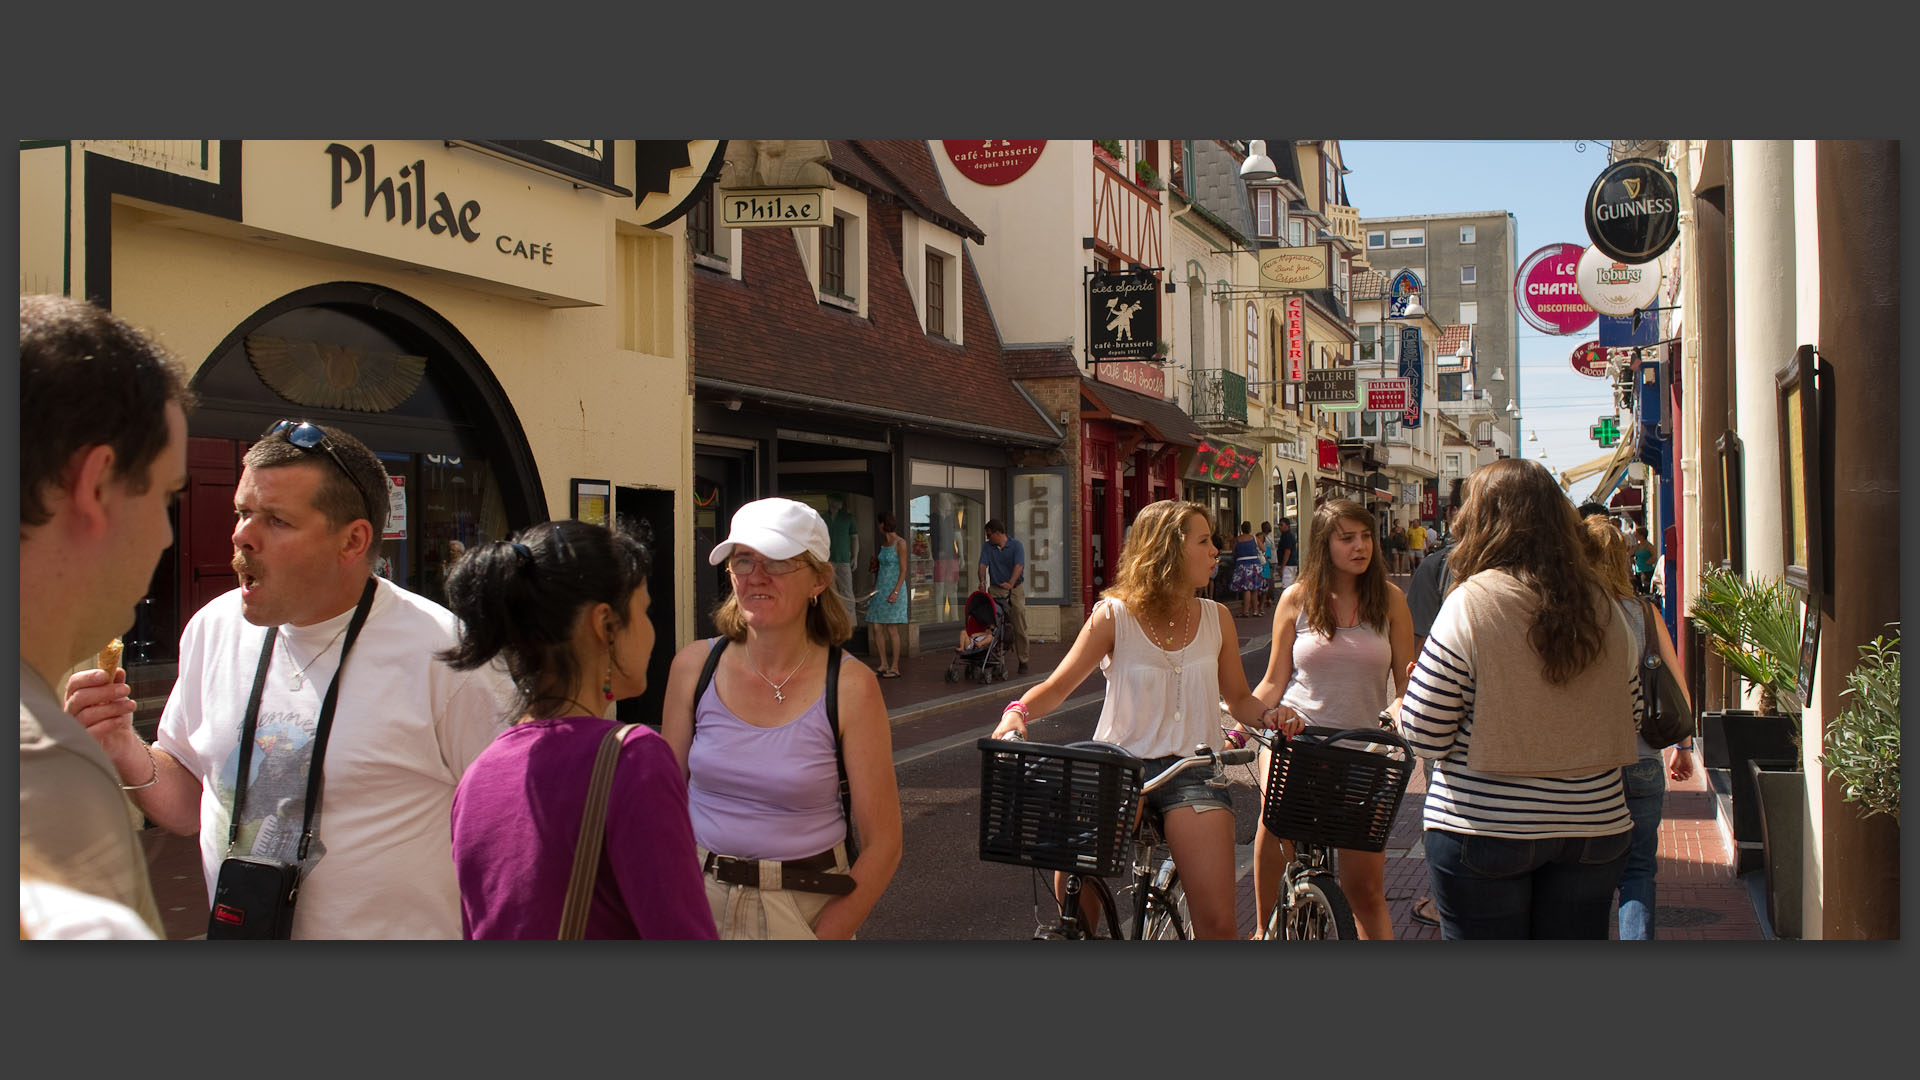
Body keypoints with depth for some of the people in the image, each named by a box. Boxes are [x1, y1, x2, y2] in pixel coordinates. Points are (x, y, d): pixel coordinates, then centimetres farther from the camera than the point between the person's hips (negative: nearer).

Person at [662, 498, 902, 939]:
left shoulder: (850, 687, -13)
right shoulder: (695, 665, -5)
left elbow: (882, 845, -11)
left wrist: (823, 937, -17)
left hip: (805, 909, -2)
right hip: (698, 898, 3)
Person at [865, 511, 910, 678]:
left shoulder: (900, 543, -9)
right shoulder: (883, 542, 14)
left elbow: (903, 570, -12)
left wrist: (896, 592, -19)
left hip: (894, 587, -8)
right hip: (880, 588, 8)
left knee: (892, 629, -5)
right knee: (877, 628, 4)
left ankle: (895, 667, 2)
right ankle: (884, 665, 12)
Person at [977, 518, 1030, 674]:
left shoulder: (1016, 546, -4)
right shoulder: (987, 546, 7)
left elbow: (1019, 566, -17)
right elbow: (983, 564, -4)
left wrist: (1010, 583, -34)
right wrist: (982, 581, -24)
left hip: (1015, 589, -2)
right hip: (995, 590, 2)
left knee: (1019, 628, -2)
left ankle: (1023, 661, 6)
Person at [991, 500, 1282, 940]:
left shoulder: (1216, 618, 10)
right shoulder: (1114, 616, 0)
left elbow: (1238, 698, 17)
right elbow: (1058, 685, -1)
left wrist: (1268, 716, -4)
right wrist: (1017, 713, -21)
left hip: (1192, 772, 2)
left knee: (1217, 922, -13)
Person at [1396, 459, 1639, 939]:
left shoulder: (1471, 603, -14)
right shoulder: (1604, 609, 1)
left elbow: (1424, 736, -13)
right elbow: (1630, 716, 13)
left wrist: (1409, 693, 8)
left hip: (1484, 831, -4)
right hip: (1594, 826, 5)